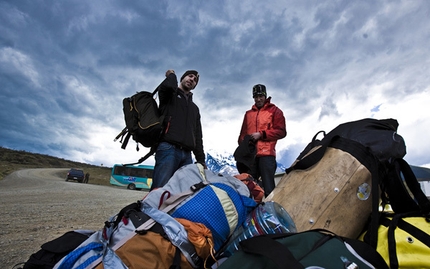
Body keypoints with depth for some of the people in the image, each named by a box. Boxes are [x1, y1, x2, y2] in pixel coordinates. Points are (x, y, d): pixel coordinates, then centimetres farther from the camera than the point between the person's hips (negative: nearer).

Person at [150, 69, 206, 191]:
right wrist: (171, 75, 13)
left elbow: (198, 136, 24)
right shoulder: (170, 95, 17)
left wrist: (201, 159, 12)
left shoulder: (195, 108, 31)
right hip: (168, 149, -5)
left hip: (187, 154, 5)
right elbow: (168, 86, -12)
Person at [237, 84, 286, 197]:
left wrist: (261, 134, -10)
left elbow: (281, 132, -1)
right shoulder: (248, 113, 23)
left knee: (268, 188, -5)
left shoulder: (274, 110, 10)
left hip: (266, 154, -4)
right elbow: (243, 133, 22)